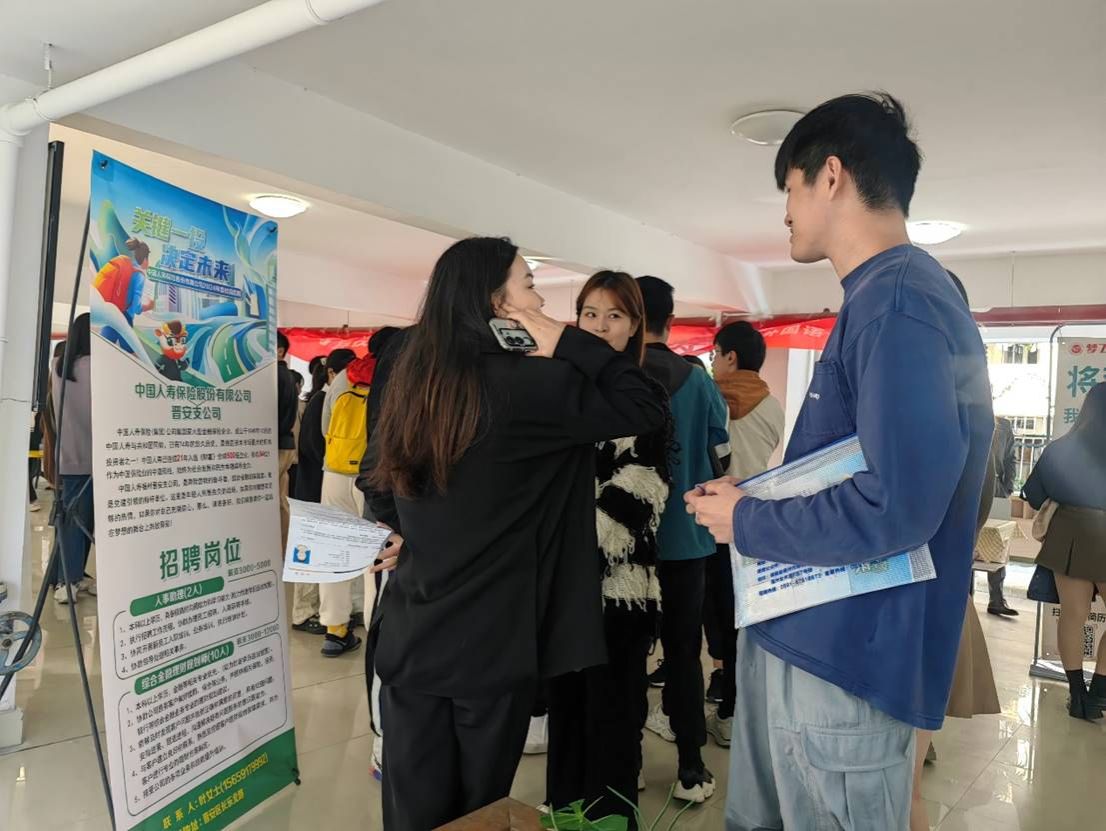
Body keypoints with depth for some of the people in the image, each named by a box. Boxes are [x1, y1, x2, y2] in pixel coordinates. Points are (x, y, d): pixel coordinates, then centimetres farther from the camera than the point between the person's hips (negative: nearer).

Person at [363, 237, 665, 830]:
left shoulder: (408, 380, 3)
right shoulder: (525, 382, -16)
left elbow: (383, 492, 12)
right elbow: (646, 408, -12)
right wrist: (569, 343, -9)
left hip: (408, 634, 5)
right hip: (490, 642, -5)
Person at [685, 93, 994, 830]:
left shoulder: (900, 304, -21)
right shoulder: (879, 299, 14)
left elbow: (895, 508, -29)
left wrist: (746, 523, -15)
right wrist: (751, 502, 7)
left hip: (848, 654, -10)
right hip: (798, 631, 10)